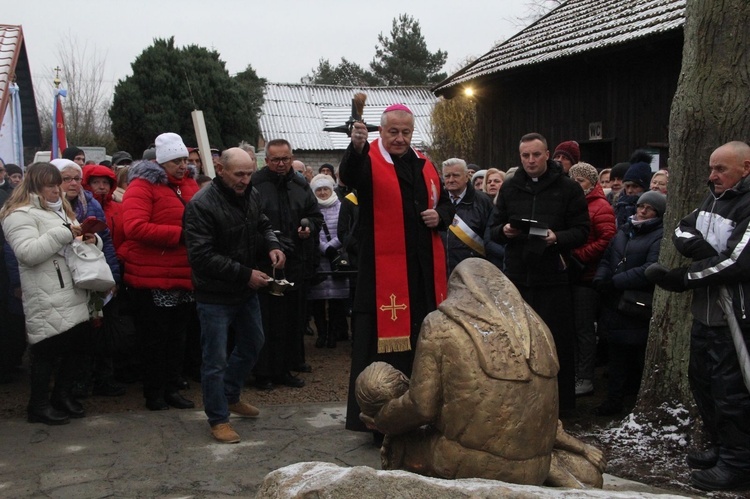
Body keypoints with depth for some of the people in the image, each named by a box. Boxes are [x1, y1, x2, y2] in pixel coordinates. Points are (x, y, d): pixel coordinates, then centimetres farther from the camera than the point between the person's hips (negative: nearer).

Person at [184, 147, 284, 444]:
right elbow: (202, 256, -24)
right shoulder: (201, 205, -22)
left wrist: (272, 244, -6)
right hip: (215, 296, -8)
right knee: (215, 359, 1)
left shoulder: (251, 195, 0)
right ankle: (218, 418, 17)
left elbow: (263, 225, 17)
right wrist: (245, 274, -24)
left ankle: (230, 396, 42)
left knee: (252, 344, 22)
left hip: (246, 290, 8)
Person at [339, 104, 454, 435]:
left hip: (424, 271, 6)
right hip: (383, 269, -6)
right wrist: (356, 147, -47)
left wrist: (440, 216, -1)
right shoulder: (369, 160, -4)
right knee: (383, 342, -4)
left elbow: (445, 203, 22)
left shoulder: (424, 166, 14)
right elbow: (348, 177, -28)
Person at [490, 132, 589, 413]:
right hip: (517, 277, 3)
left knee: (557, 341, 2)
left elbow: (581, 231, -1)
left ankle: (560, 401, 15)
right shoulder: (510, 188, 12)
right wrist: (504, 231, -9)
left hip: (553, 277, -3)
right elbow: (494, 229, 14)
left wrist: (558, 237, -21)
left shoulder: (568, 188, 2)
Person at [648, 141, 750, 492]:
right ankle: (720, 447, 33)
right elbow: (681, 231, 7)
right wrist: (700, 246, -16)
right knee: (701, 380, 17)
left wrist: (681, 279, -19)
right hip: (706, 310, 9)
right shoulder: (714, 198, 12)